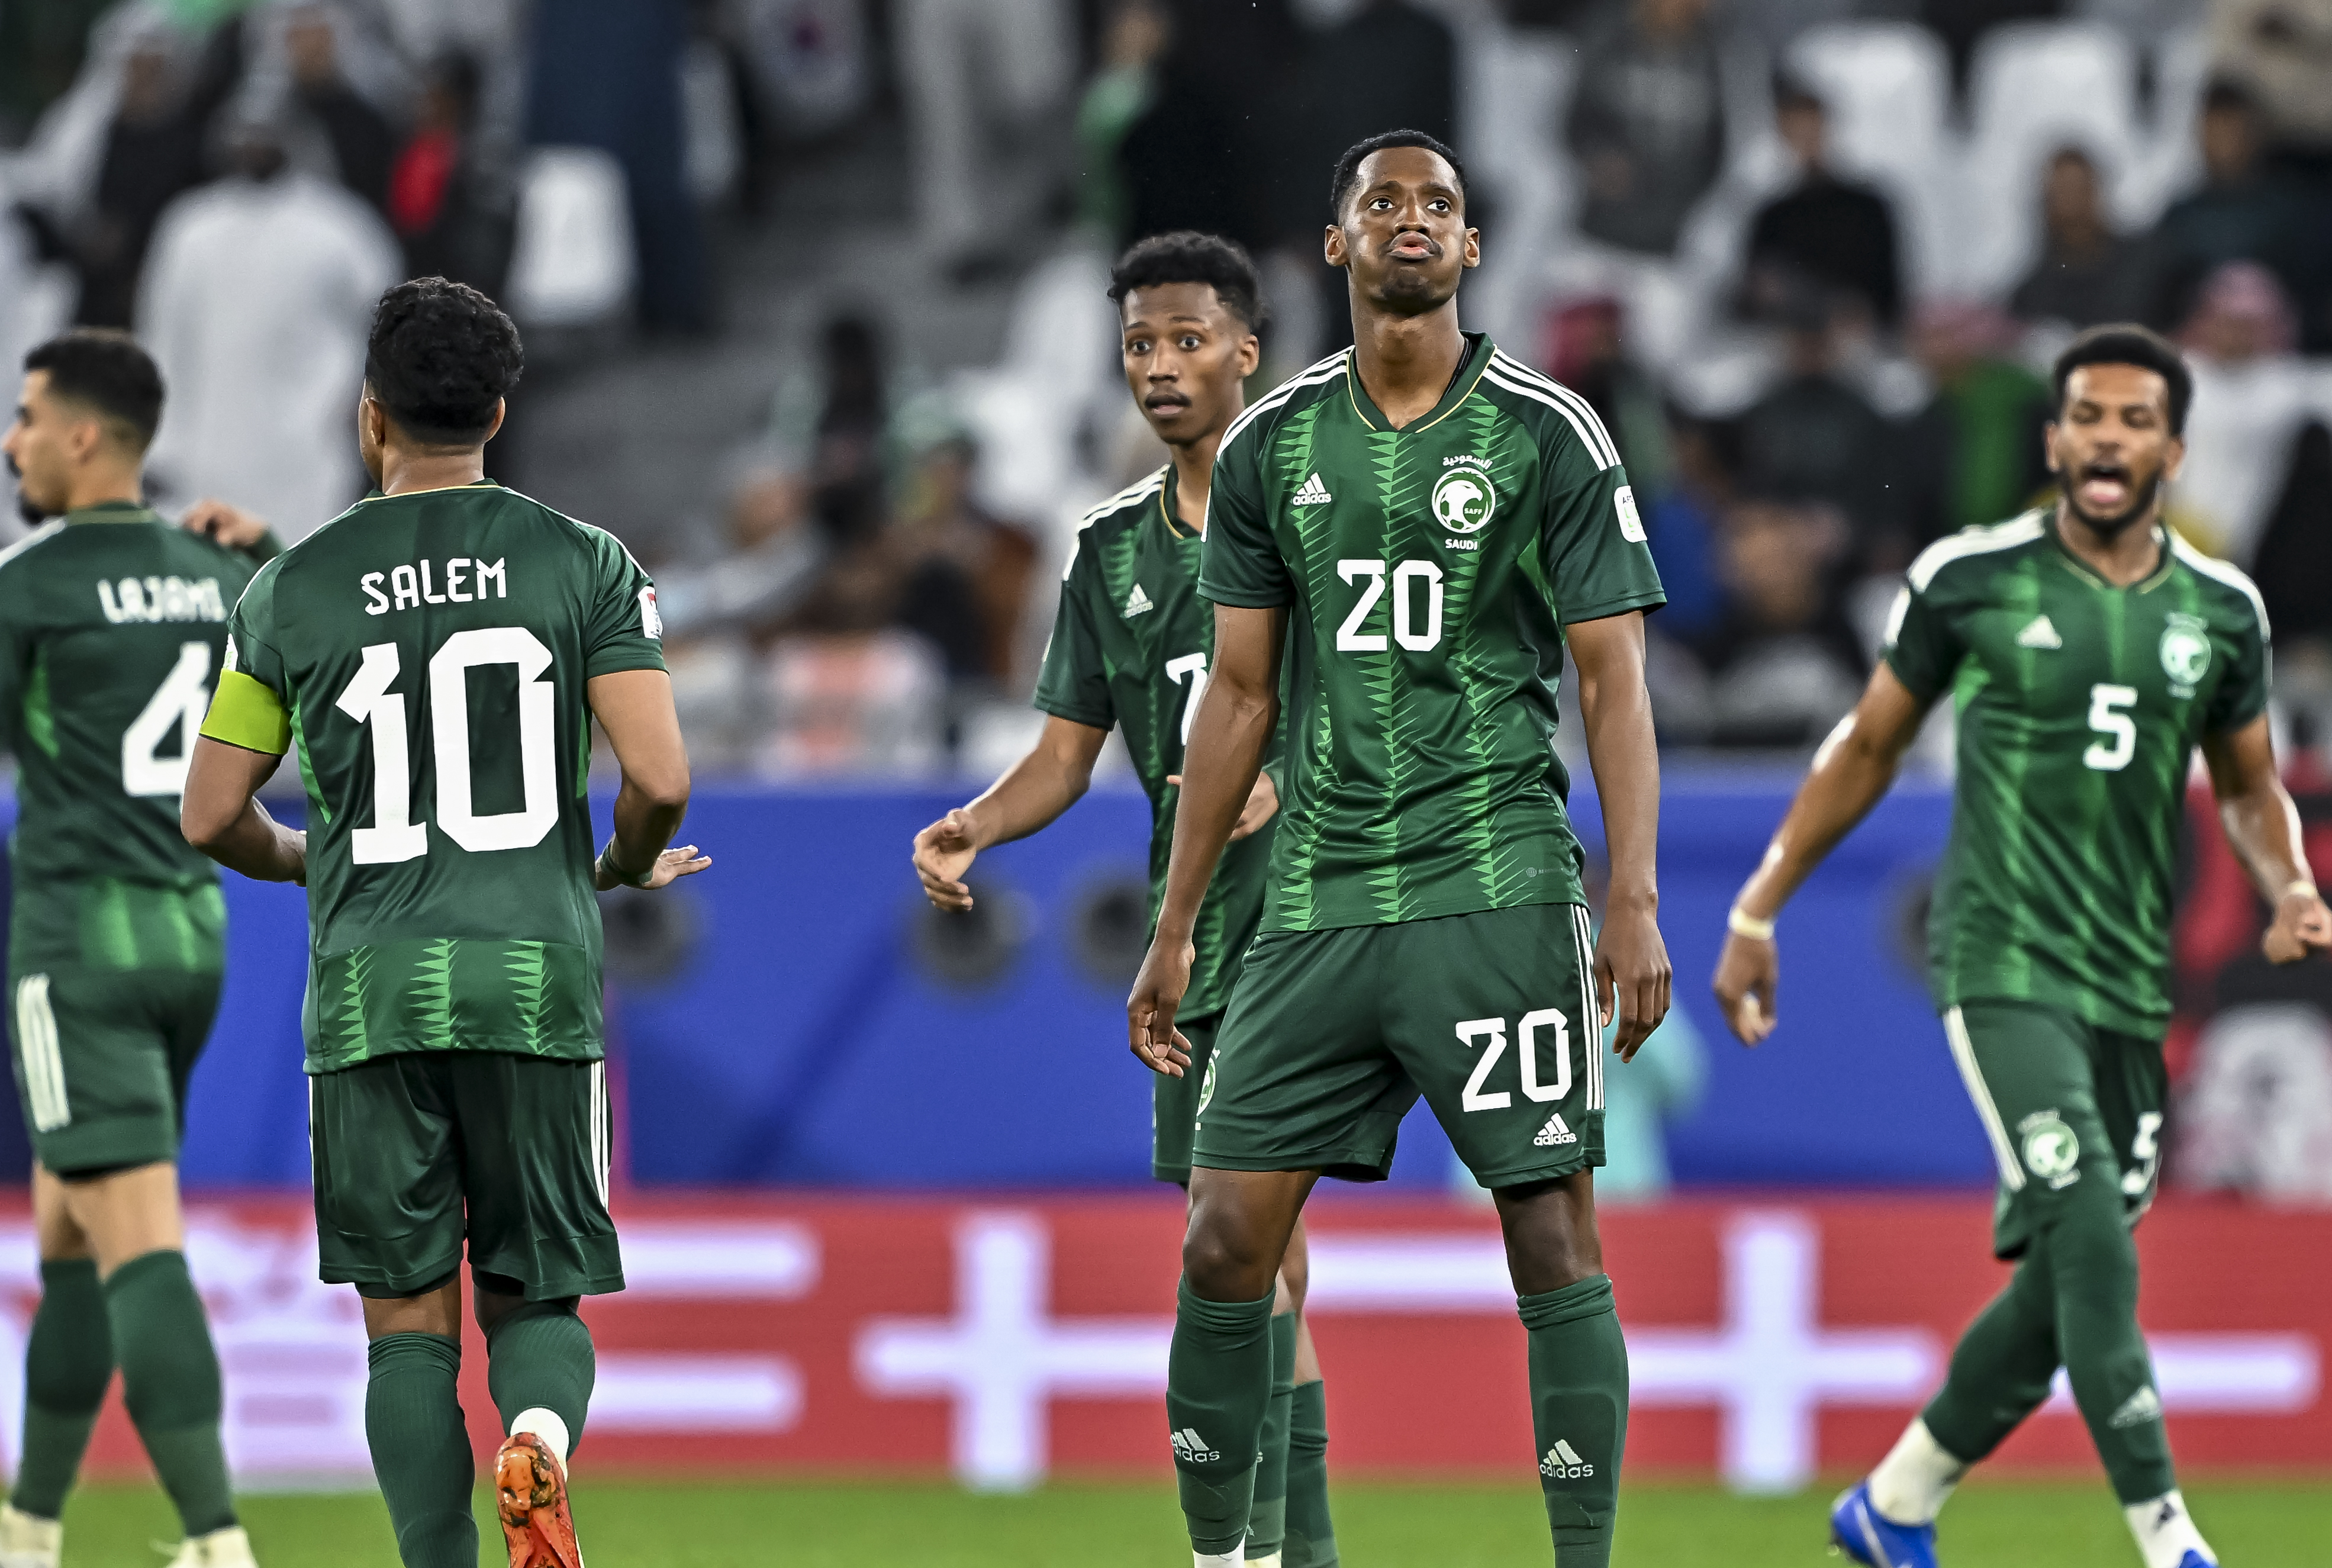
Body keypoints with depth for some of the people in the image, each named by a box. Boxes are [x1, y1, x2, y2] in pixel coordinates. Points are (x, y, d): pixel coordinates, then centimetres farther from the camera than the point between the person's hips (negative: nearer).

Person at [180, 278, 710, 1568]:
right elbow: (658, 780, -7)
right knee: (537, 1294, 10)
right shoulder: (584, 563, 3)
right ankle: (539, 1431, -23)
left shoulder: (293, 588, 4)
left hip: (369, 990, 0)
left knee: (409, 1322, 5)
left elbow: (210, 819, 6)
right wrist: (624, 871, 16)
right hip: (537, 978, 0)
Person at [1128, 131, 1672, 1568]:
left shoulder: (1549, 437, 0)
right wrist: (1175, 935, 15)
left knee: (1555, 1237, -6)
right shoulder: (1271, 448, 10)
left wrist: (1637, 906, -10)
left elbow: (1614, 682, -1)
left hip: (1498, 896, -3)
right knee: (1226, 1242, -1)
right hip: (1317, 902, 3)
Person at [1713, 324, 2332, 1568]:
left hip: (2131, 986, 5)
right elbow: (1868, 748, 9)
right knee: (2090, 1251, -18)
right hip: (2002, 961, -5)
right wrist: (1756, 914, 10)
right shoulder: (1972, 578, -2)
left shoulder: (2218, 611, 7)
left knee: (2060, 1288, 8)